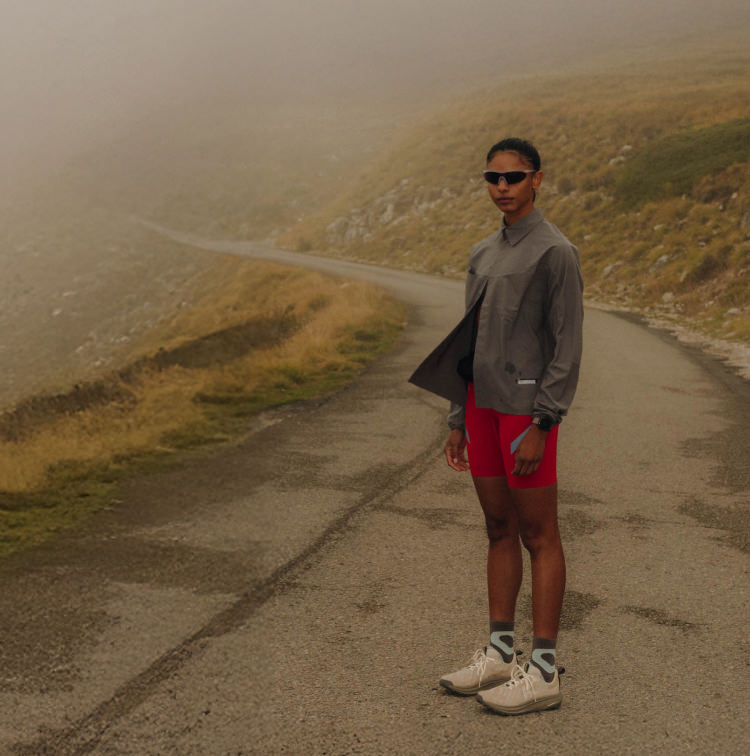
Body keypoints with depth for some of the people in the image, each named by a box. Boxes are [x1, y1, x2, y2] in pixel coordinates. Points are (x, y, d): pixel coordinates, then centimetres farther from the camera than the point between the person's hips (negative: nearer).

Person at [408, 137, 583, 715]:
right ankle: (500, 655, 21)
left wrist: (541, 426, -18)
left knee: (538, 535, -2)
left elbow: (567, 346, -14)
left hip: (527, 411, -8)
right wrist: (459, 421, 16)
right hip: (483, 406, 8)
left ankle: (543, 672, 5)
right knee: (499, 528, 12)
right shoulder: (483, 254, 15)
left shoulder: (556, 252, -9)